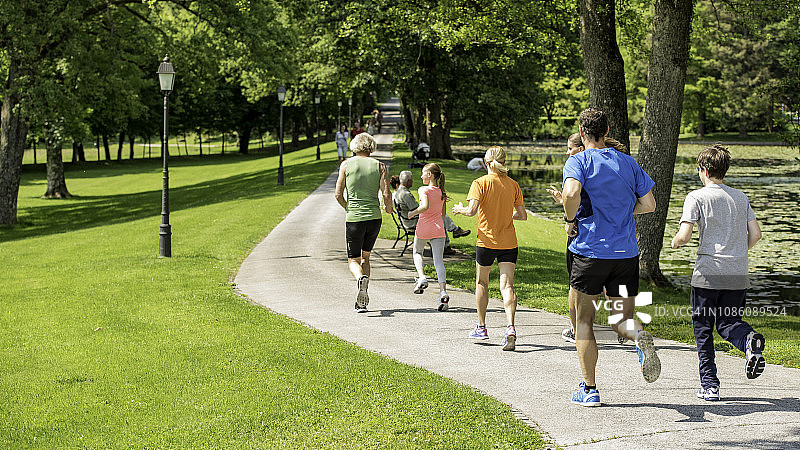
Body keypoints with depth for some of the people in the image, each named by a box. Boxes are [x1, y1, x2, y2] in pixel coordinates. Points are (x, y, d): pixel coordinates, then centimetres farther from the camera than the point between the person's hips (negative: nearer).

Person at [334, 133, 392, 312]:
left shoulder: (346, 165, 1)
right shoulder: (379, 166, 1)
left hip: (354, 219, -2)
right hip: (374, 217, 2)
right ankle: (362, 301, 12)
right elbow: (386, 194, -6)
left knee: (353, 260, 9)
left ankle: (361, 278, -27)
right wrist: (388, 209, 14)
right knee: (365, 257, 20)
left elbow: (338, 194, -1)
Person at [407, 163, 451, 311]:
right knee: (439, 261, -2)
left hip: (423, 228, -4)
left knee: (417, 253, 25)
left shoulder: (423, 190, -9)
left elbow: (425, 206, -26)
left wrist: (413, 213, -10)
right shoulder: (442, 192, 9)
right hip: (438, 229, 4)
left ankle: (421, 277, 4)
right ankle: (443, 291, -19)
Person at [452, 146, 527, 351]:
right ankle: (510, 328, -24)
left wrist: (459, 209, 2)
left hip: (487, 241, -2)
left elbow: (472, 210, -19)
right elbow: (522, 215, 6)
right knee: (507, 285, -5)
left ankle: (481, 327, 27)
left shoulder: (480, 183, -7)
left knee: (481, 283, 17)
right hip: (509, 242, 2)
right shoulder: (513, 185, 4)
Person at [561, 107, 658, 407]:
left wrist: (571, 219, -8)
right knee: (621, 318, 10)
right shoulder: (627, 162, 9)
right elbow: (649, 204, 8)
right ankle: (638, 334, -26)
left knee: (584, 321, 11)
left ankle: (589, 390, 11)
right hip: (626, 253, 3)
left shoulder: (578, 161, -5)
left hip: (590, 251, -3)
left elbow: (571, 192, -26)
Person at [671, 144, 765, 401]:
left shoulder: (697, 197, -5)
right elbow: (756, 234, 9)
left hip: (708, 274, -4)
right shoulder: (740, 197, 10)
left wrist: (675, 242, 9)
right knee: (729, 323, 14)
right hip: (738, 276, 4)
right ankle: (749, 340, -20)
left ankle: (709, 385, 7)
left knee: (703, 329, 8)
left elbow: (684, 237, -14)